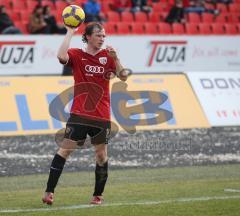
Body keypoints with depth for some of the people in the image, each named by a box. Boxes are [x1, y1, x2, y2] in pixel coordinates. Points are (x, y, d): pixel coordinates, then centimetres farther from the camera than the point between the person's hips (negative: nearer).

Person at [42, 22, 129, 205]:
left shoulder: (107, 56, 7)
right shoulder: (77, 55, 0)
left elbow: (123, 77, 0)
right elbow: (62, 56, -22)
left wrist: (115, 58, -15)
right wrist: (70, 33, -15)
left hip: (102, 116, 3)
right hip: (79, 114, -3)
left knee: (101, 154, 8)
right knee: (65, 149, -8)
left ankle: (98, 195, 20)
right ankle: (49, 192, -7)